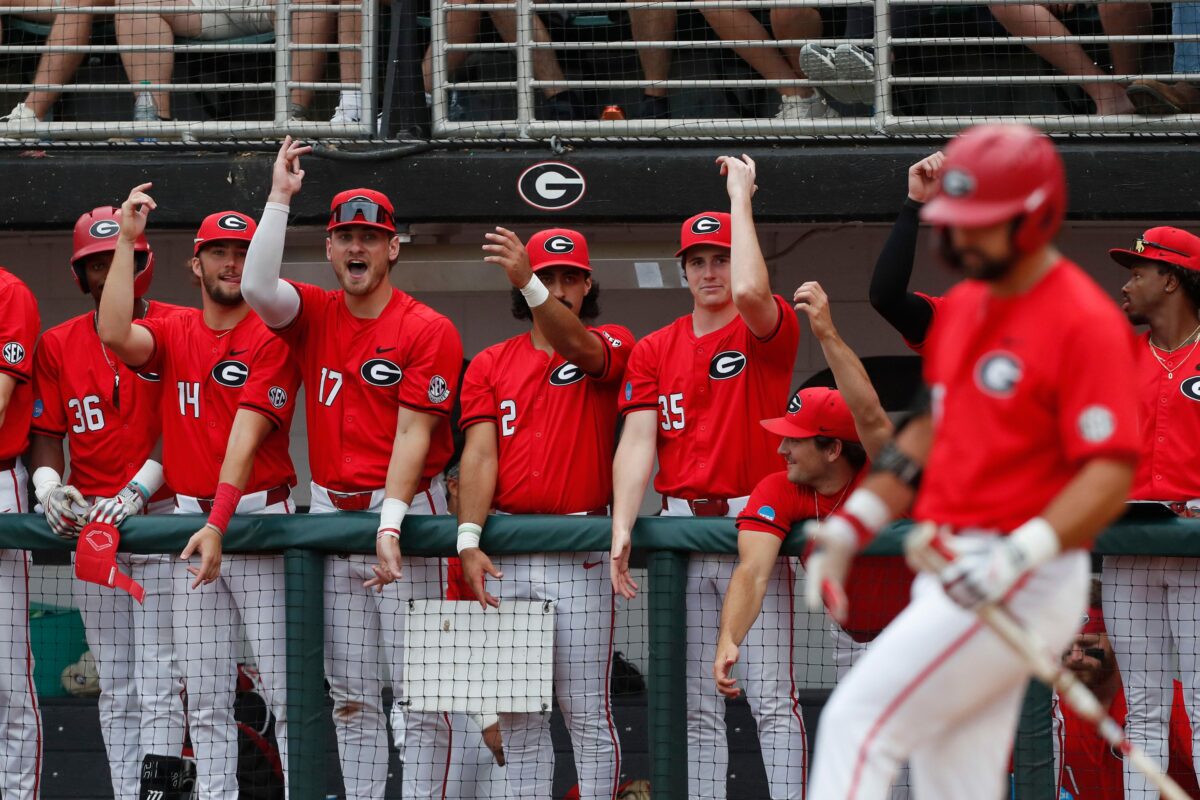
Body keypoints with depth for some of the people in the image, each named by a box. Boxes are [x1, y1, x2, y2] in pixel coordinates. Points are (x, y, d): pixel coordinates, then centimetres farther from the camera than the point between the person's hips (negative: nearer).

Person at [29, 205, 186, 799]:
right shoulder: (58, 345, 11)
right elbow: (46, 433, 10)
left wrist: (138, 490, -18)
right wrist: (48, 485, -11)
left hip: (161, 515, -4)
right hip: (89, 523, 4)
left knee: (159, 682, -13)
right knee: (115, 689, 5)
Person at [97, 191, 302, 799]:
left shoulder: (271, 337, -3)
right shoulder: (173, 333, 12)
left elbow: (246, 434, -14)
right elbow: (116, 335, -10)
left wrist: (219, 524, -23)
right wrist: (127, 241, -10)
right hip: (188, 520, 5)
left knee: (286, 688, -8)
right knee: (206, 698, 6)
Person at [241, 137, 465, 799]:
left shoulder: (428, 331, -5)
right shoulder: (313, 315, 9)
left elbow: (413, 434, -12)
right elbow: (257, 288, -11)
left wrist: (389, 525, -21)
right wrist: (280, 197, -8)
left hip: (407, 508, -5)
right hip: (330, 509, 5)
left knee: (418, 688, -7)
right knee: (350, 694, 6)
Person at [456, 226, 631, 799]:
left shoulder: (610, 345, 4)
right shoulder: (491, 364, 11)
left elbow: (576, 345, -21)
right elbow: (480, 454, 0)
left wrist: (526, 282, -39)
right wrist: (469, 540, -14)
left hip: (579, 556, -3)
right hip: (503, 553, 3)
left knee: (586, 710, -3)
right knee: (516, 714, 7)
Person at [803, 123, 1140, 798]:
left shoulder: (1084, 323, -14)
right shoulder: (962, 307, 14)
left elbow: (1111, 473, -20)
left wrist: (1020, 554, -31)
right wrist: (855, 524, 17)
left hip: (1025, 584, -9)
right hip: (948, 572, 9)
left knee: (859, 723, -15)